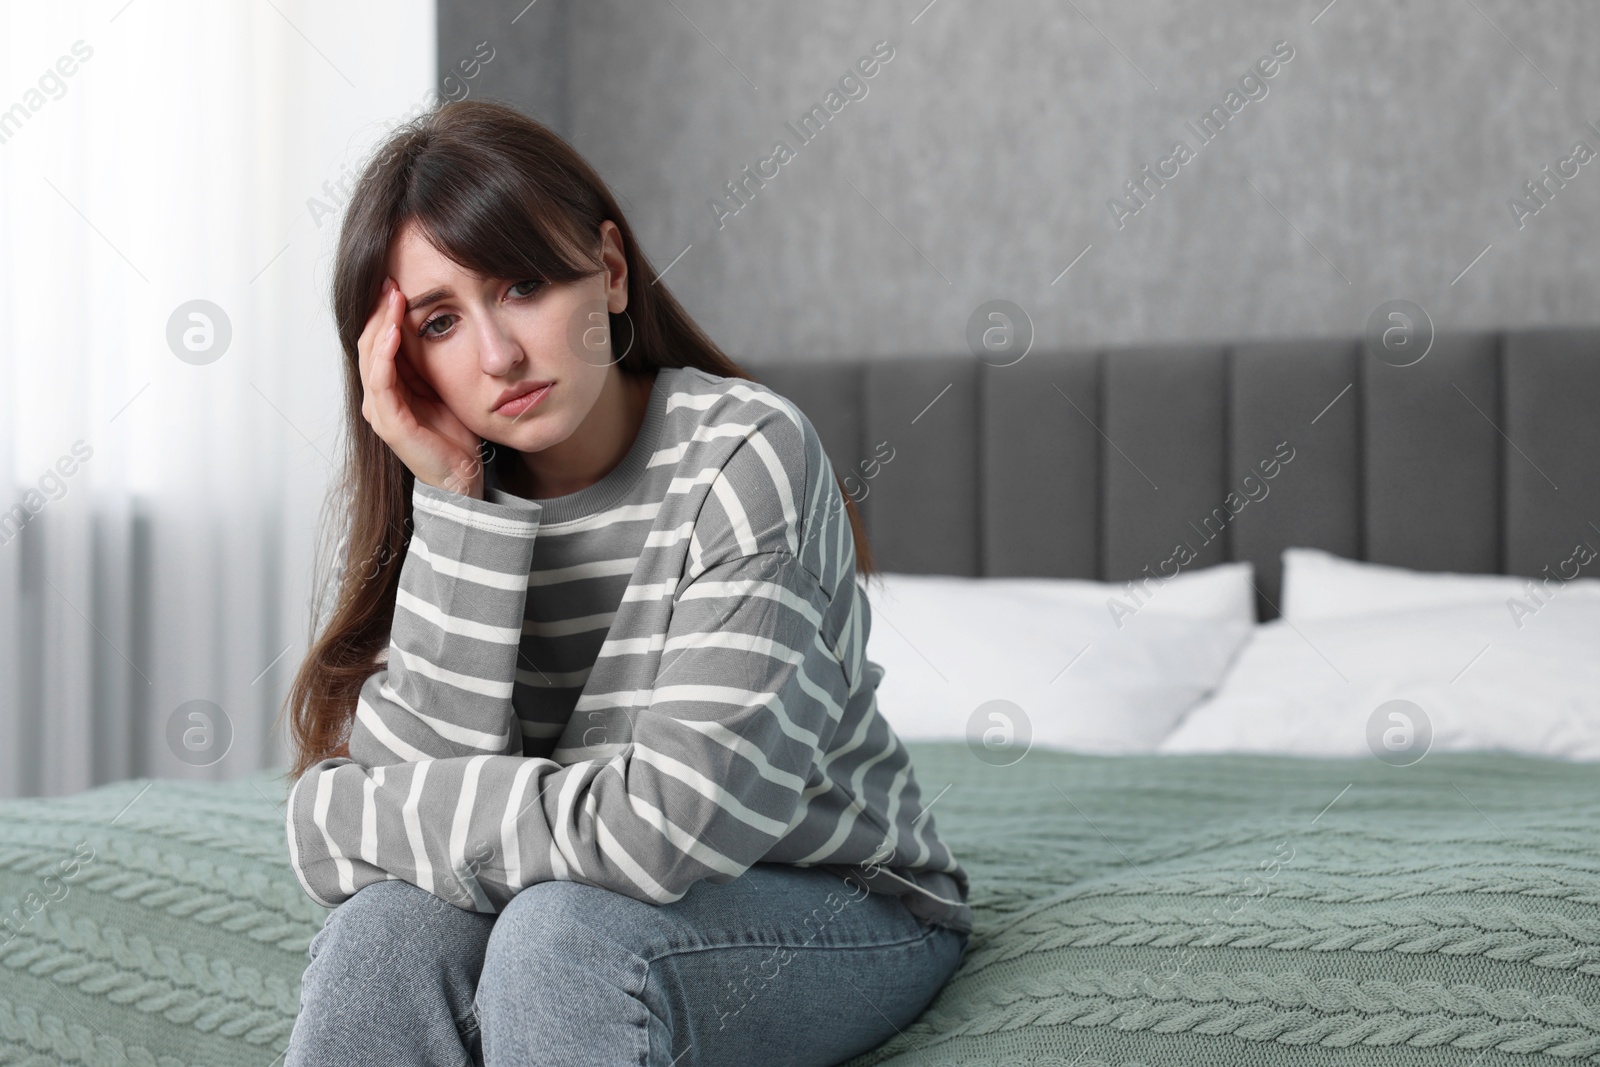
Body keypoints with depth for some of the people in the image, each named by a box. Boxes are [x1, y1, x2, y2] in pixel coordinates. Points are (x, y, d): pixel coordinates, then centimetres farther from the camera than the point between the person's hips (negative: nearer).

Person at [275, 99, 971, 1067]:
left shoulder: (744, 453, -20)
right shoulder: (448, 495, -3)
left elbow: (671, 824, -28)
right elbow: (419, 779, -16)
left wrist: (338, 814, -18)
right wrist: (455, 504, -22)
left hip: (845, 906, -4)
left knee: (562, 929, -32)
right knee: (386, 924, -24)